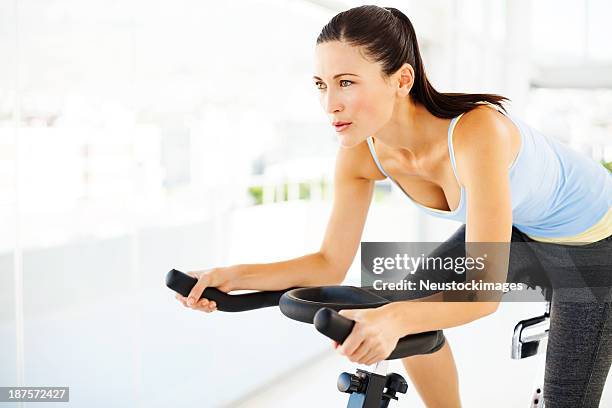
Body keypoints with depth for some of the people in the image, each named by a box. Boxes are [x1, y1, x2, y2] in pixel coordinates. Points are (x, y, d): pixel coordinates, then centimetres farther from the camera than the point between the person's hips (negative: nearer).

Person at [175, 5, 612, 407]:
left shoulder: (476, 131, -41)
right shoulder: (361, 153, -21)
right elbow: (331, 264, -13)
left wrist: (395, 319, -60)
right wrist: (232, 276, -27)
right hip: (520, 226, 6)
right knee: (412, 312, -2)